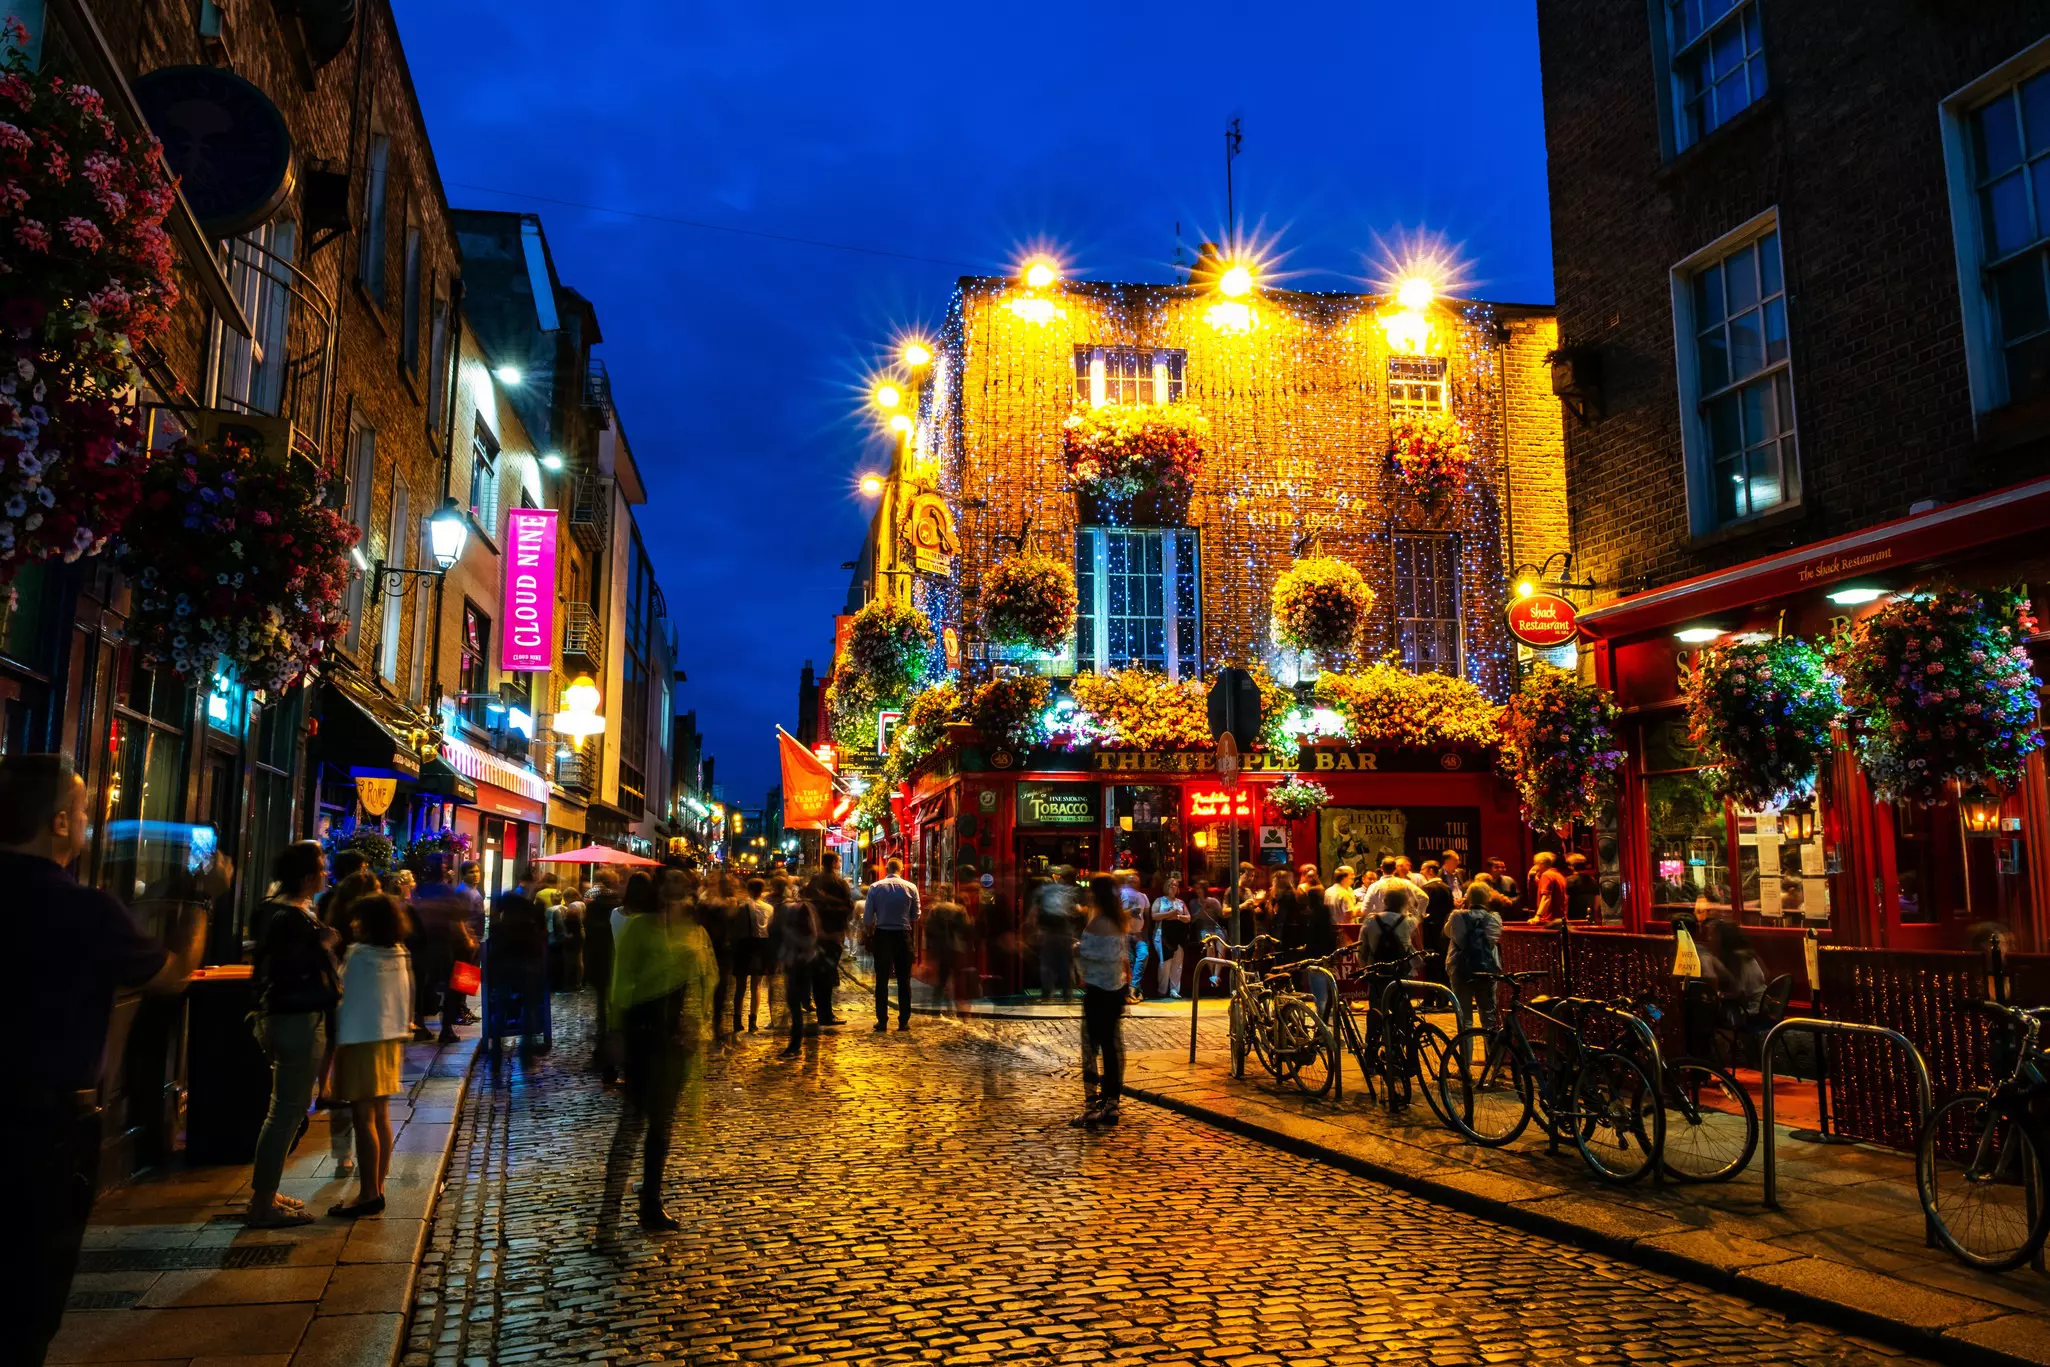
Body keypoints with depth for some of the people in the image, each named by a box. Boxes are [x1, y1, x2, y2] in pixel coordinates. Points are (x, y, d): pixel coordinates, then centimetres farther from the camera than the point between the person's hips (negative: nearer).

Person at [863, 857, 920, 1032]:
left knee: (882, 980, 7)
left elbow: (867, 917, -4)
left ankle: (882, 1021, 7)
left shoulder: (875, 887, -4)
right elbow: (915, 917, 1)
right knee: (904, 980, 8)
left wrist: (870, 936, 9)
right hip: (903, 936, 0)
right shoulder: (910, 888, -4)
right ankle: (904, 1021, 8)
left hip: (882, 935, 0)